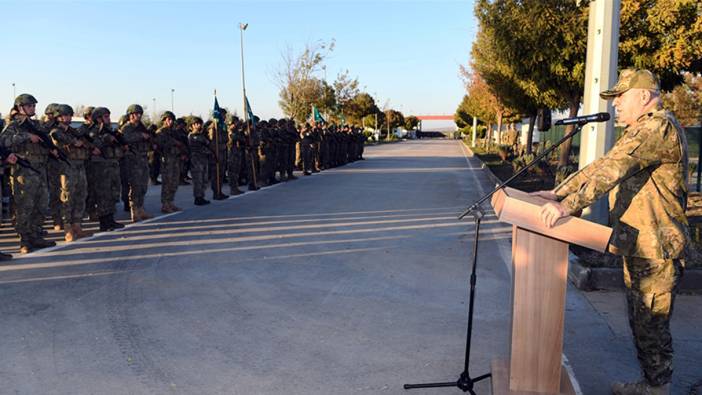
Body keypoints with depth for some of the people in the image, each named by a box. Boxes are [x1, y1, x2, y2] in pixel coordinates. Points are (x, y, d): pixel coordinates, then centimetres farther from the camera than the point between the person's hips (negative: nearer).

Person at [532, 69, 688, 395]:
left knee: (651, 325, 1)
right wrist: (557, 193, 8)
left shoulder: (659, 127, -17)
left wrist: (568, 205, -37)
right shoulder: (639, 133, 18)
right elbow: (598, 166, 16)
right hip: (638, 246, 10)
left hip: (656, 249, -10)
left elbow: (612, 169, -30)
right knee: (641, 321, 19)